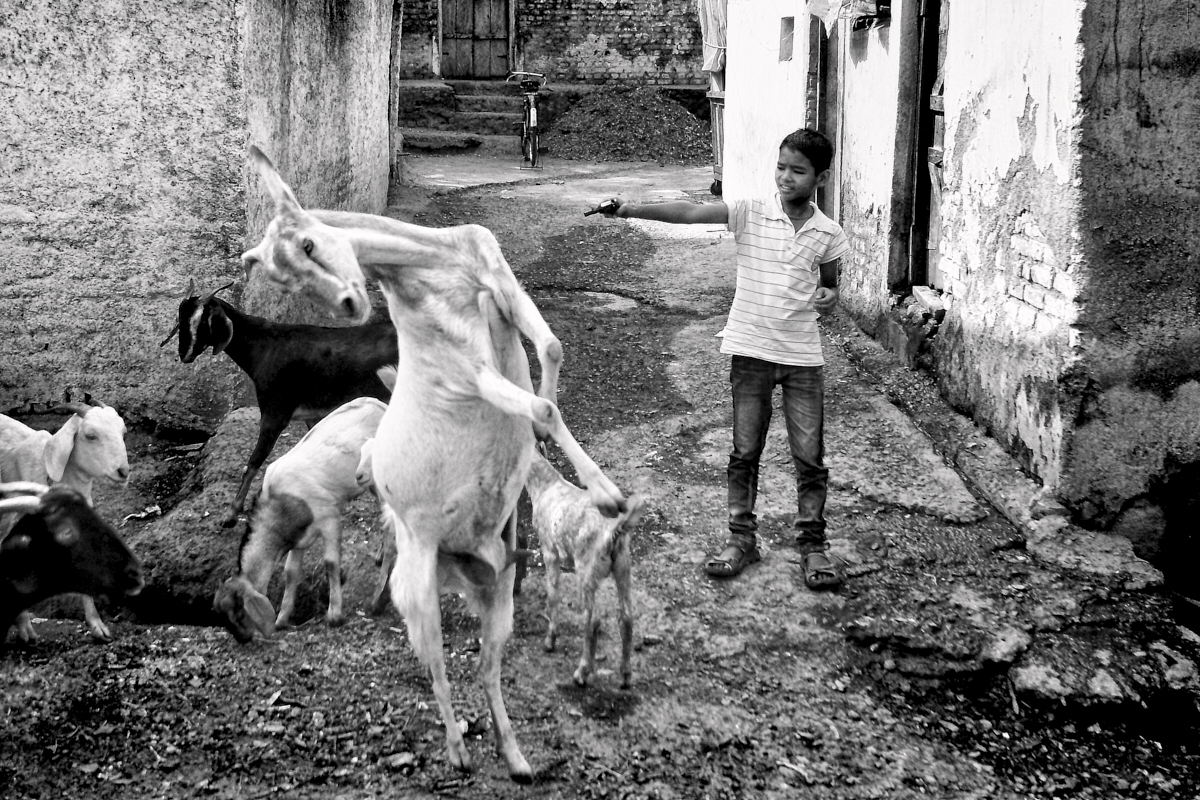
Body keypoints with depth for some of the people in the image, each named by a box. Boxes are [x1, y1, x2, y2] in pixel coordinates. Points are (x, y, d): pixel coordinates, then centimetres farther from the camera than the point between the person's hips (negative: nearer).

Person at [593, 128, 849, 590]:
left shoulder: (828, 234, 1)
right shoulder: (750, 213, -5)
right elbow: (690, 213, -17)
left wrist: (829, 299, -8)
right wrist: (631, 211, -29)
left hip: (803, 358, 1)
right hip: (750, 352, -1)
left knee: (810, 457, 4)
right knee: (744, 452, 8)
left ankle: (812, 544, 19)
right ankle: (741, 538, 21)